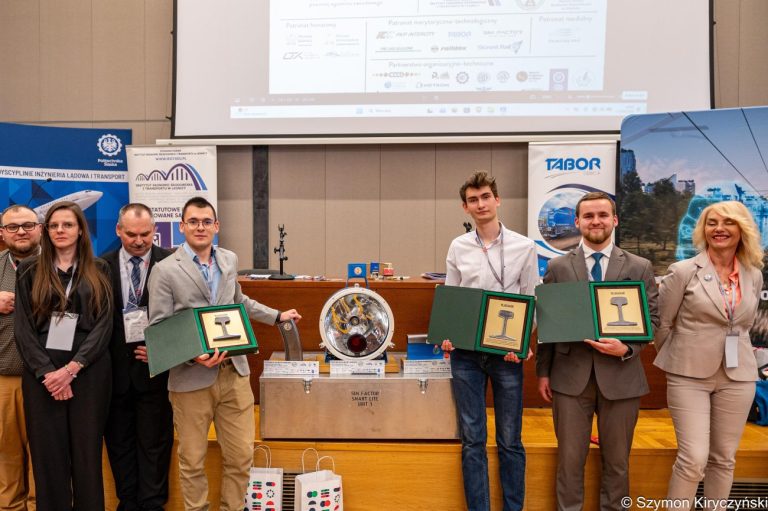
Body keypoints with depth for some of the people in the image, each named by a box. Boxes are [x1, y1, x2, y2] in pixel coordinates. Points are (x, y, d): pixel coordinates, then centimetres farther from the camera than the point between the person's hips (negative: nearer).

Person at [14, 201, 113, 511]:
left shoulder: (98, 270, 8)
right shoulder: (29, 270, 8)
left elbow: (104, 324, 0)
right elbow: (23, 327, 2)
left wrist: (71, 368, -11)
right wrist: (47, 372, -9)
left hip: (88, 372, 0)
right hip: (42, 373, 1)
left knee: (87, 451, 4)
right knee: (48, 453, 3)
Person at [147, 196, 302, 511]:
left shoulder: (229, 260, 9)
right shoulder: (165, 270, -7)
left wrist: (277, 316, 23)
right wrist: (193, 356, -21)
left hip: (234, 372, 4)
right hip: (191, 378, -4)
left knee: (241, 455, 10)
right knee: (192, 460, 10)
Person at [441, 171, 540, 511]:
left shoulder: (524, 247, 0)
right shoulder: (458, 247, 4)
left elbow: (530, 302, 1)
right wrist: (447, 335, -6)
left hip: (506, 353, -1)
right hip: (465, 352, 1)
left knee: (509, 440, 9)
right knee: (472, 439, 9)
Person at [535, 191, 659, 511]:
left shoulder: (640, 267, 3)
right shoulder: (557, 267, 3)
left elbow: (652, 319, 3)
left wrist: (627, 349, -15)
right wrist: (543, 372, 2)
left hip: (620, 376, 1)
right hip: (570, 375, 0)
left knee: (617, 460, 14)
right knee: (570, 458, 9)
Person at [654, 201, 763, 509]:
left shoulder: (754, 275, 6)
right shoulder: (684, 271, -7)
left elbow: (745, 324, 19)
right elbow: (660, 324, -1)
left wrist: (733, 354, 15)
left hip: (737, 376, 4)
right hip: (690, 375, -4)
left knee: (724, 459, 12)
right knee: (693, 459, -7)